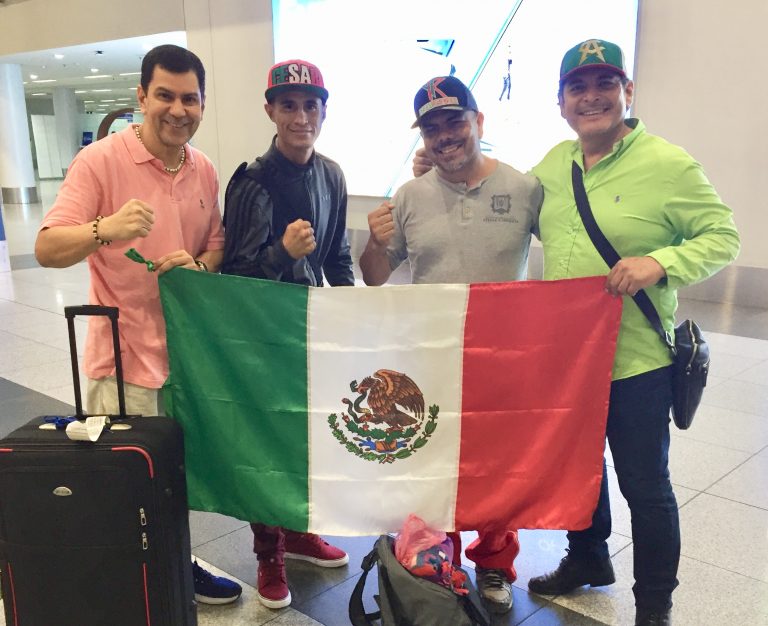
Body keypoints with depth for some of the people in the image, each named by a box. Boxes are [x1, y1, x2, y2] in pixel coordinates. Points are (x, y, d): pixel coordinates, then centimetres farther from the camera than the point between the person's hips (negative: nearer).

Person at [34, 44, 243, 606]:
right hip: (126, 355, -5)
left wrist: (199, 265, -8)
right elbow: (47, 249, -16)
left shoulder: (205, 171, 6)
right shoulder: (100, 160, -11)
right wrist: (105, 229, -36)